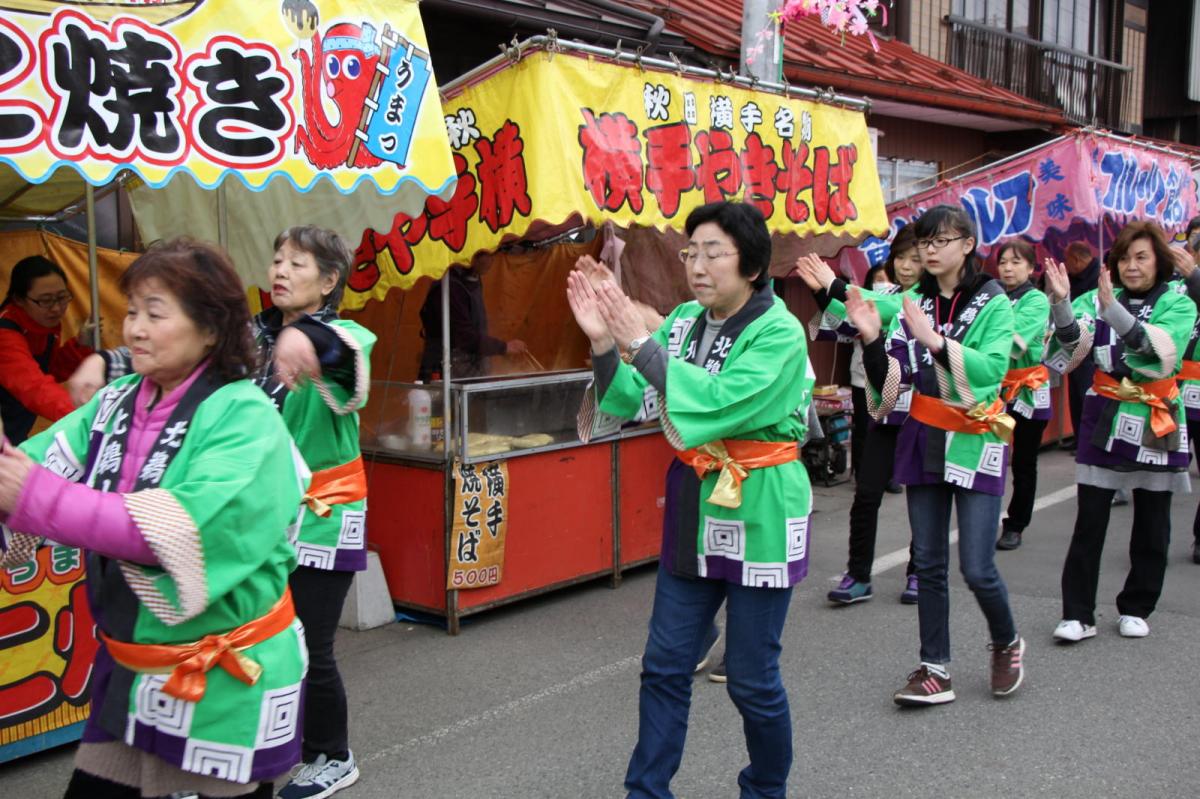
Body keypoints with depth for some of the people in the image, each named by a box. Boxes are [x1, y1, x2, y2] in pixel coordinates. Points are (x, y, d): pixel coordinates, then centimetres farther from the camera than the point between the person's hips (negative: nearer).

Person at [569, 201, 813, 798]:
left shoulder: (780, 333, -14)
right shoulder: (684, 321, 4)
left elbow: (721, 401, -28)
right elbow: (631, 397, -1)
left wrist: (641, 343, -29)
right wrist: (604, 344, -18)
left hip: (759, 511, -5)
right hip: (693, 506, 6)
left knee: (752, 678, 6)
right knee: (665, 667, 9)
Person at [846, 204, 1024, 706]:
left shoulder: (993, 303, -6)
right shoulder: (914, 302, 4)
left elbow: (993, 367, -21)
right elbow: (893, 378, -2)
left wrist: (937, 341, -32)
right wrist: (873, 341, -20)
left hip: (975, 443, -4)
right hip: (924, 441, 4)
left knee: (976, 568, -4)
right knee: (929, 564, 7)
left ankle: (1006, 643, 25)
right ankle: (935, 669, 17)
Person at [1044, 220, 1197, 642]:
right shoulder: (1100, 298, 2)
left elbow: (1159, 347, -24)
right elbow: (1073, 341, -17)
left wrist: (1114, 310, -39)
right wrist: (1061, 302, -37)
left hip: (1154, 424, 0)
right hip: (1104, 418, 0)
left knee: (1151, 524, 9)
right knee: (1089, 522, -2)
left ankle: (1136, 609, 24)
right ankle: (1078, 614, 4)